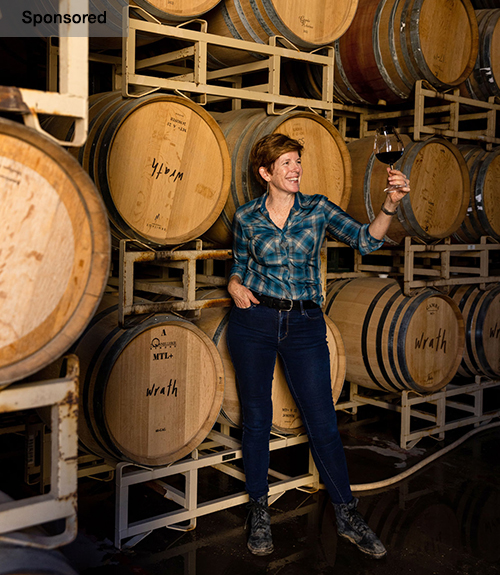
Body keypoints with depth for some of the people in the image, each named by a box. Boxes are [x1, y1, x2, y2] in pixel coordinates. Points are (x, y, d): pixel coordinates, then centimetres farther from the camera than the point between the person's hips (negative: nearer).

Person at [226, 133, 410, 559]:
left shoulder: (318, 208, 2)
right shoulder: (247, 218, 2)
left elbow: (366, 240, -8)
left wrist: (391, 203, -23)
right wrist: (235, 285, -6)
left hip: (305, 324, 0)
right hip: (255, 320, 0)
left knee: (323, 422, 2)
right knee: (256, 419, 9)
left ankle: (348, 516, 18)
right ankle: (259, 511, 27)